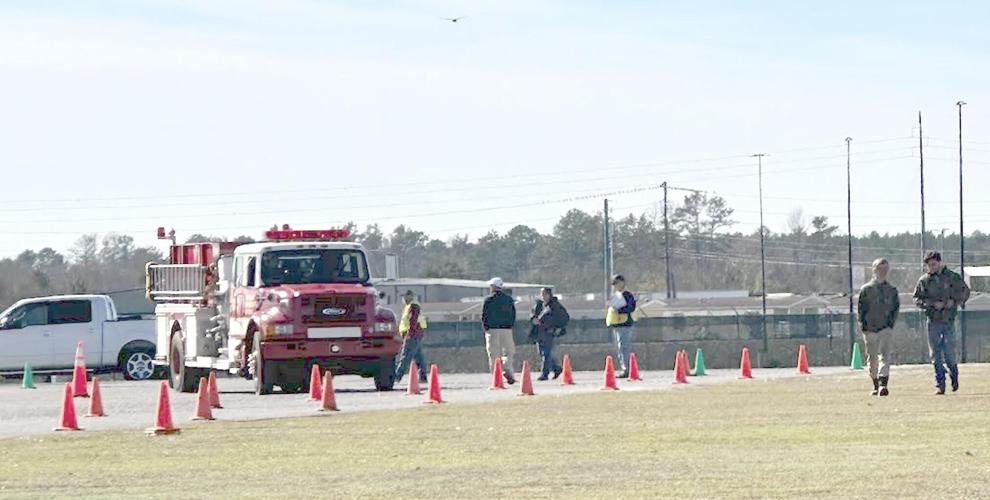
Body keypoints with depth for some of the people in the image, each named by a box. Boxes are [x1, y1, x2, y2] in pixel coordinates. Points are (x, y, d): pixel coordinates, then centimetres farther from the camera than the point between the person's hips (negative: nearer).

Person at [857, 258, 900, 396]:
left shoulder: (892, 290, 9)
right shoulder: (866, 290, 6)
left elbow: (896, 307, 11)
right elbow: (861, 308, 6)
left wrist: (891, 321, -2)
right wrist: (863, 324, -4)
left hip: (886, 328, -1)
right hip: (870, 329, 1)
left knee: (884, 356, -16)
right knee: (872, 359, 8)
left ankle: (883, 384, -27)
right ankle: (876, 386, 21)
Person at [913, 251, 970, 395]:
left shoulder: (952, 277, 3)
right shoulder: (924, 280, 6)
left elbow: (965, 292, 9)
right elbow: (917, 299, 4)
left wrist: (954, 301, -7)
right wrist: (933, 304, -10)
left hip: (948, 320, -2)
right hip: (933, 321, 2)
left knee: (949, 353, -6)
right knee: (935, 355, 0)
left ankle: (954, 376, 20)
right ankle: (940, 385, 5)